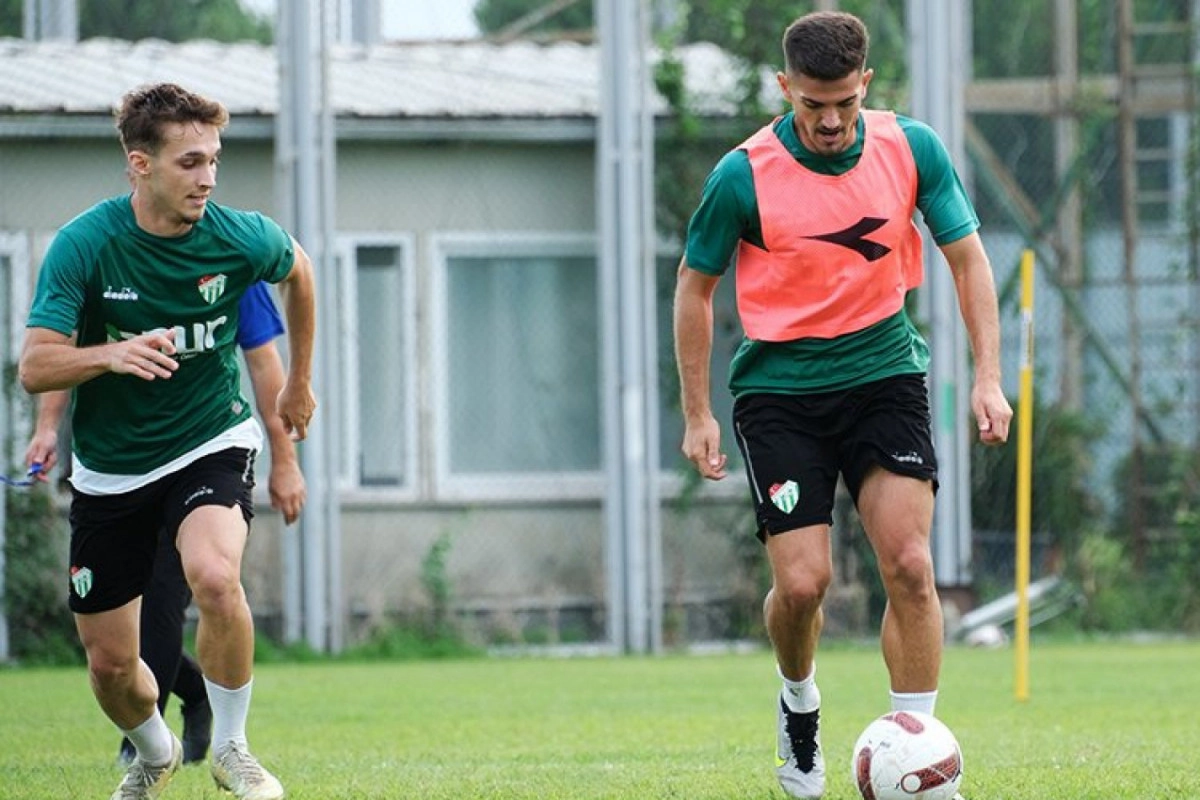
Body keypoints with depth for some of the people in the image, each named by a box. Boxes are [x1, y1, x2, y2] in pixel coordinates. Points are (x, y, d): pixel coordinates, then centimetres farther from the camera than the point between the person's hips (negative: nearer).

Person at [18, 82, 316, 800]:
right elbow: (36, 368, -21)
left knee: (215, 576, -32)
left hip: (211, 443, -1)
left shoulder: (239, 238, -13)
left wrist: (300, 381, 19)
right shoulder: (84, 244, -18)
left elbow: (298, 269, 12)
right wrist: (111, 355, -40)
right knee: (110, 663, 6)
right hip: (110, 466, 1)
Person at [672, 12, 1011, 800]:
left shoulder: (912, 149, -7)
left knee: (909, 565, -13)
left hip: (884, 372, 2)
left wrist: (989, 376, -5)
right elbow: (695, 287, 0)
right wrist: (698, 415, 0)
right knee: (802, 582, -9)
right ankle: (800, 705, 24)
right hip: (779, 388, -2)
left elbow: (968, 256, 4)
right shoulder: (743, 177, -13)